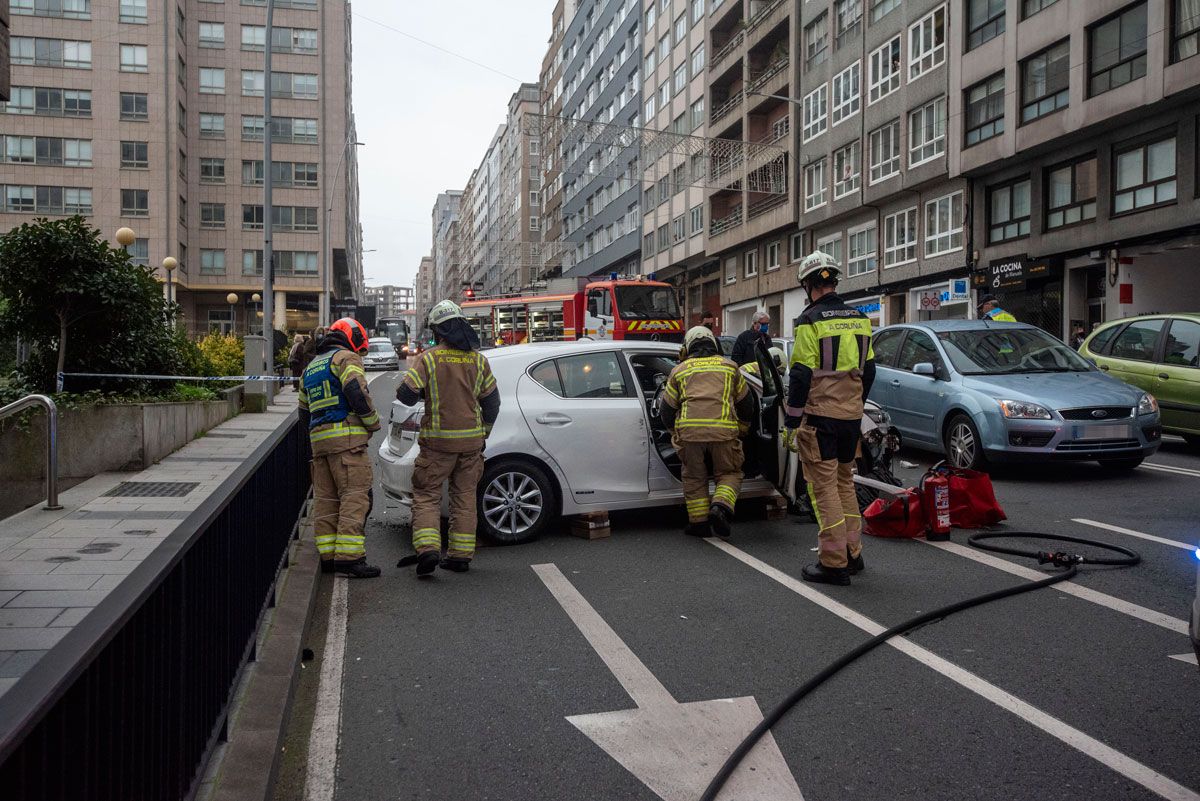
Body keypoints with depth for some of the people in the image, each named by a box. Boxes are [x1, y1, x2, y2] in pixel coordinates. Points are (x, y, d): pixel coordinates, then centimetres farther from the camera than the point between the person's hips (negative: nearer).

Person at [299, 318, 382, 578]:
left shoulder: (311, 366, 26)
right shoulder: (346, 357, -1)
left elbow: (304, 412, 28)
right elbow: (357, 393, -17)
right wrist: (373, 422, -4)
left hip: (318, 439, 8)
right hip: (347, 439, -8)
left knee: (325, 499, 10)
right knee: (355, 497, -9)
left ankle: (328, 556, 11)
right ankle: (348, 557, -14)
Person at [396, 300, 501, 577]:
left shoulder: (429, 357, -7)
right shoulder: (478, 359, 6)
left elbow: (405, 394, -11)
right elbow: (492, 402, 10)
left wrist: (424, 390, 11)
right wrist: (483, 434, 21)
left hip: (439, 440, -4)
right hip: (471, 440, 4)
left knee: (426, 495, 4)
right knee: (464, 497, 12)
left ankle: (427, 549, -11)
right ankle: (461, 554, 14)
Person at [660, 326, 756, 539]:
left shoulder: (679, 370, 20)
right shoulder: (729, 366, 22)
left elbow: (666, 410, 21)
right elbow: (746, 404, 28)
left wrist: (675, 434, 38)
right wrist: (739, 431, 43)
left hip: (689, 429, 0)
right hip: (724, 430, 0)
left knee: (694, 477, 17)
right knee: (729, 473, 15)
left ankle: (699, 523, 15)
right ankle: (721, 507, -9)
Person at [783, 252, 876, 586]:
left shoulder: (811, 321, -12)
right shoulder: (859, 318, 10)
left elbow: (801, 376, -14)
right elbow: (868, 369, 16)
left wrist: (791, 423, -9)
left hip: (819, 416, -7)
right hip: (851, 415, 7)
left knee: (824, 486, -2)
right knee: (844, 482, 18)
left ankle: (834, 563, 1)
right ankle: (853, 554, 25)